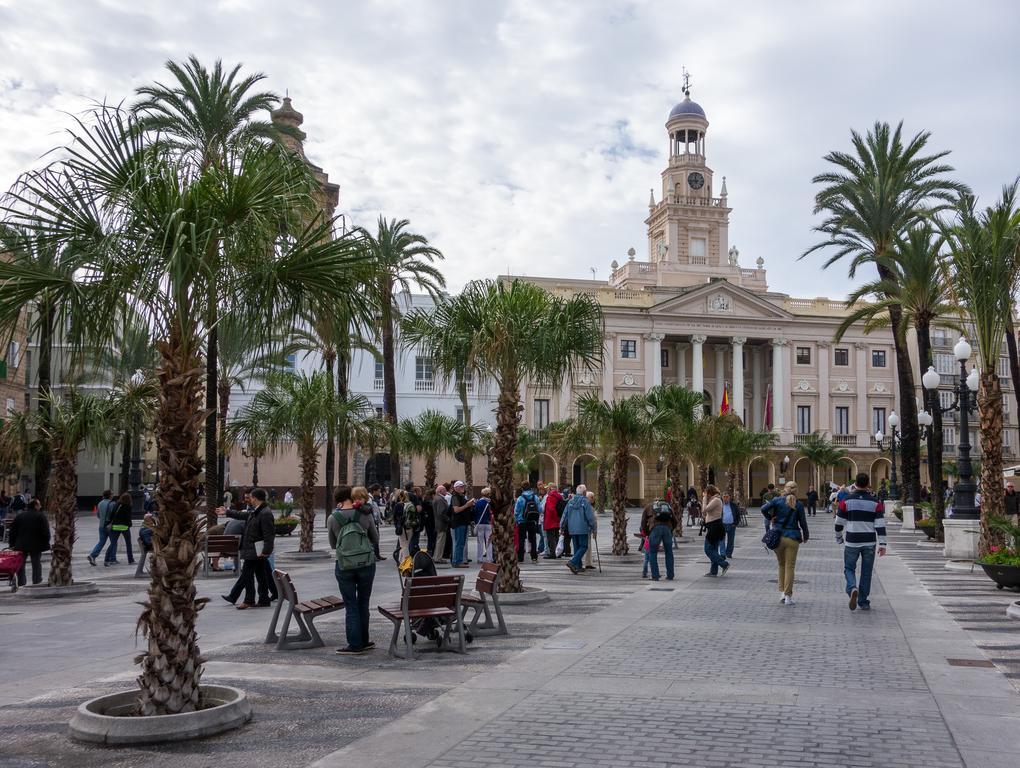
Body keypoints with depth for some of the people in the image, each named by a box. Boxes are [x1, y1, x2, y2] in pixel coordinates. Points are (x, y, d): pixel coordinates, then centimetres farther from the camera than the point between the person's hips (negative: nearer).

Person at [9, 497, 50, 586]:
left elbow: (12, 531, 4)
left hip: (20, 545, 2)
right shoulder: (41, 516, -9)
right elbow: (45, 532, -11)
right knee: (36, 564, 10)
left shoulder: (19, 516, 3)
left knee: (20, 565, 11)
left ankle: (21, 584, 11)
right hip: (36, 545, -2)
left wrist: (12, 544, 9)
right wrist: (46, 543, 0)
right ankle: (36, 582, 16)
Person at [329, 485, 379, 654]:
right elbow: (375, 540, 9)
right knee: (363, 603, 14)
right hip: (366, 564, 1)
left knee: (351, 606, 6)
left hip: (344, 566, -1)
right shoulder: (366, 515, -3)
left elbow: (333, 545, 9)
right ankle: (363, 642, 21)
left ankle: (355, 644, 5)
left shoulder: (333, 518, -4)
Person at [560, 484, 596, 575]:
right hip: (583, 529, -6)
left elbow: (565, 515, 10)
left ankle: (578, 566, 14)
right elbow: (590, 516, -8)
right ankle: (573, 562, -18)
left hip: (572, 529, 6)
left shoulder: (570, 501, 8)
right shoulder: (585, 501, -8)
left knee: (576, 547, 14)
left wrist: (562, 528, 15)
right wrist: (593, 528, 1)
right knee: (583, 546, -1)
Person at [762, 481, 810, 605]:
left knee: (781, 565, 17)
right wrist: (806, 536, 18)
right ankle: (788, 596, 2)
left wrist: (770, 519, 4)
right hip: (792, 538, -2)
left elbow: (764, 509, -13)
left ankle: (782, 591, 14)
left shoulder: (777, 500, 0)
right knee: (790, 567, 3)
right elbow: (803, 523, 3)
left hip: (778, 537, 2)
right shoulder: (799, 505, -2)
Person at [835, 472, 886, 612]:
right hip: (869, 543, 1)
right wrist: (882, 544, -2)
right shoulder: (875, 502, -1)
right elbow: (880, 525, -5)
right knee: (866, 572, 11)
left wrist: (839, 538, 17)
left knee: (849, 568, 12)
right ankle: (864, 603, 14)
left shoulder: (846, 501, -3)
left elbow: (839, 523, 1)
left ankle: (852, 588, -17)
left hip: (851, 542, -1)